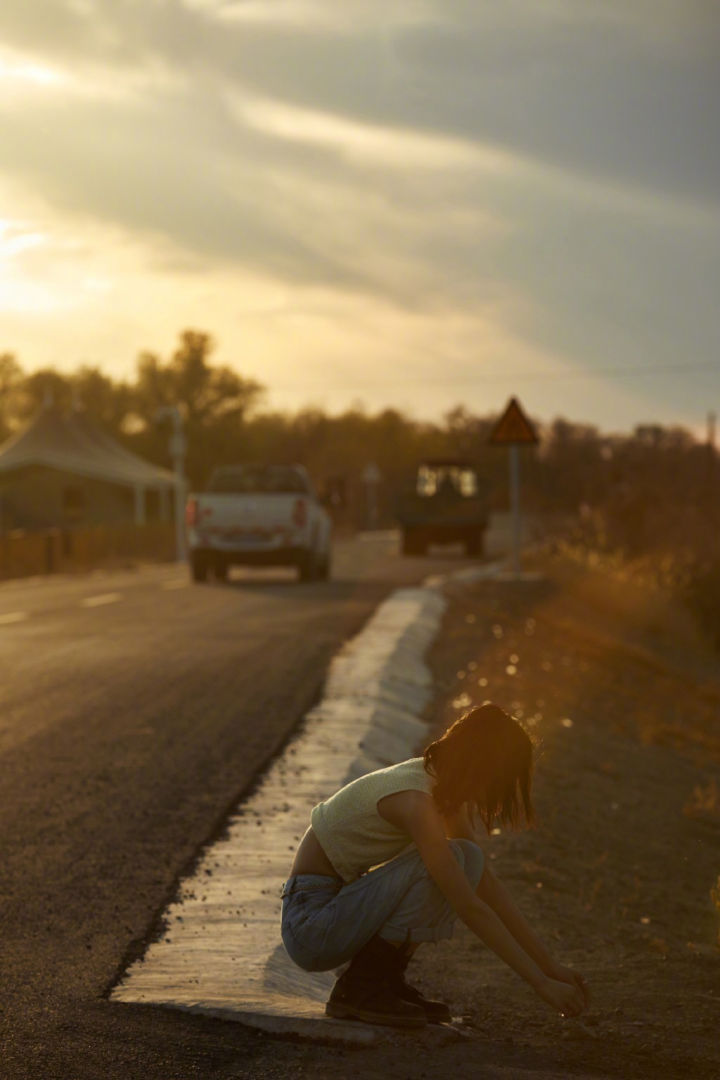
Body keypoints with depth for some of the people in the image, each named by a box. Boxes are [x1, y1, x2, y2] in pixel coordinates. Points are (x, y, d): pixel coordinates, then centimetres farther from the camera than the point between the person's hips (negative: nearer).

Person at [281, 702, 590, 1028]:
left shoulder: (441, 784, 3)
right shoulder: (416, 801, -25)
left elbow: (487, 886, 7)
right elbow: (470, 909, -27)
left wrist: (550, 965, 4)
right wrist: (541, 983, -24)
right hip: (311, 921, -9)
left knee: (469, 861, -1)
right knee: (446, 861, -24)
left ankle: (386, 978, 5)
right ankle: (360, 989, -15)